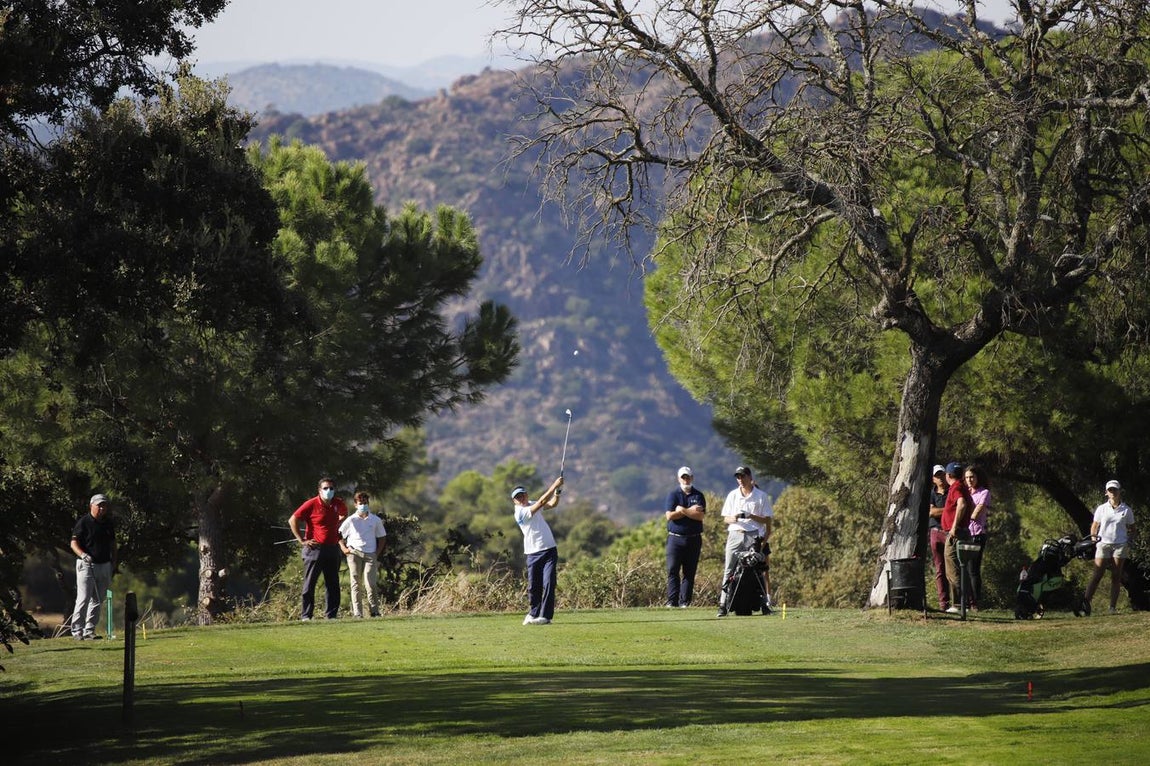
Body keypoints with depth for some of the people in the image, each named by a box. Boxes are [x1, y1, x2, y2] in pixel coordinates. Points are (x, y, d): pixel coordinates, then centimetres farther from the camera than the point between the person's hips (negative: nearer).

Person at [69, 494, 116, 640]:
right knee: (83, 599, -11)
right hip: (87, 565, -6)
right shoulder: (83, 522, -6)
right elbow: (74, 543, -11)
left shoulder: (108, 523, 12)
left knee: (98, 601, 7)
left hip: (104, 566, 6)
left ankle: (89, 631, 12)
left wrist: (114, 564, 14)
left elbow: (112, 544, 21)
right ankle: (77, 631, -9)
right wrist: (83, 555, -28)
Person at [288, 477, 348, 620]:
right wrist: (302, 540, -10)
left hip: (333, 548, 5)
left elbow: (344, 514, 31)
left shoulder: (338, 504, 6)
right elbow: (292, 520, -8)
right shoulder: (311, 504, -10)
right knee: (309, 584, -2)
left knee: (333, 585, 6)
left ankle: (332, 614, 12)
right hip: (315, 549, -5)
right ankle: (305, 615, 1)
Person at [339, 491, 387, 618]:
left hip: (370, 555, 0)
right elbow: (340, 535, 14)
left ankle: (374, 612, -4)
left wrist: (378, 553, 5)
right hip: (354, 554, 0)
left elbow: (382, 537, 16)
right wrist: (344, 548, 0)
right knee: (356, 584, 0)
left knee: (370, 584, -10)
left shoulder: (376, 520, 9)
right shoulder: (351, 520, 6)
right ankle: (357, 613, 1)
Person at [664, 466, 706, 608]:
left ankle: (685, 601, 1)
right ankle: (672, 600, -9)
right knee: (672, 570, -8)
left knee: (689, 572, 0)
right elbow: (669, 516, -6)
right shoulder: (673, 495, 7)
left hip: (694, 539, 1)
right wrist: (690, 511, -7)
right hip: (675, 538, -1)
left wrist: (682, 510, -10)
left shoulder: (698, 496, 9)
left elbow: (700, 516, -6)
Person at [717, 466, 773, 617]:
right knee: (729, 571, -4)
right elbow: (725, 519, 12)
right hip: (735, 535, 2)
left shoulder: (761, 496, 4)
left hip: (754, 536, -2)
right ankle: (723, 605, -6)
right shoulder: (732, 495, 12)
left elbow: (766, 520, 2)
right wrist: (734, 518, -12)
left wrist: (751, 516, -15)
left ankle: (765, 603, -2)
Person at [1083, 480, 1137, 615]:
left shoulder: (1126, 510, 6)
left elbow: (1131, 528, 14)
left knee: (1116, 577, 0)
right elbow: (1094, 527, 11)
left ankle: (1113, 606, 2)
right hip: (1103, 544, -1)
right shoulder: (1101, 509, 6)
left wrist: (1129, 541, -1)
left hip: (1120, 545, 1)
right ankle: (1086, 603, -16)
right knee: (1097, 576, -9)